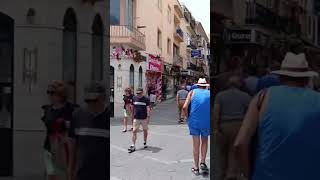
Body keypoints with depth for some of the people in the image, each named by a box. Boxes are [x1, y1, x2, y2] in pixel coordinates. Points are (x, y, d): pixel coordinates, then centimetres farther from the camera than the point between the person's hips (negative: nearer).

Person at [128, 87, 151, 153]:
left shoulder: (146, 99, -6)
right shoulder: (134, 98, 3)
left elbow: (148, 108, -9)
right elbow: (133, 107, 13)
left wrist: (148, 116, -16)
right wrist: (132, 115, 15)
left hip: (144, 118, -2)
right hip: (136, 118, 2)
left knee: (145, 130, 14)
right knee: (134, 131, -6)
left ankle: (145, 143, 34)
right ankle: (133, 146, -4)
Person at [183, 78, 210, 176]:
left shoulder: (192, 92, 3)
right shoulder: (209, 93, 4)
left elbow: (184, 107, -8)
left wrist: (188, 117, 7)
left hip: (194, 122, 0)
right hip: (207, 122, 0)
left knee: (196, 145, 10)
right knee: (204, 141, 23)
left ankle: (196, 168, 16)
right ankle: (203, 162, 11)